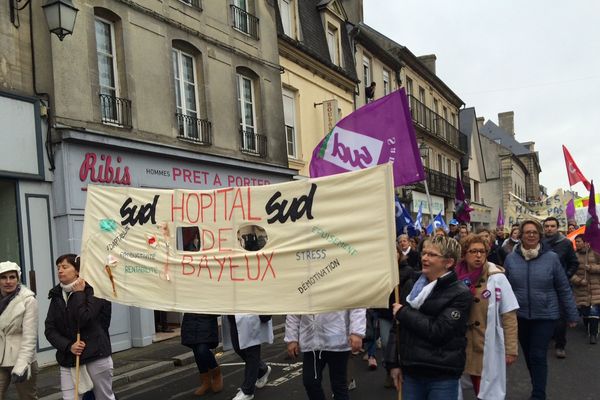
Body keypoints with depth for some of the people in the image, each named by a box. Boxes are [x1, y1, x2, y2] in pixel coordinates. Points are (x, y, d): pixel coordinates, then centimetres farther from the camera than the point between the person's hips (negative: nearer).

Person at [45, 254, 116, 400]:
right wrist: (68, 346, -12)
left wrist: (78, 293, -11)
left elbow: (83, 319, -21)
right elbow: (49, 329, 3)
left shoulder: (93, 290, -7)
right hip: (68, 360, 4)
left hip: (96, 356, -4)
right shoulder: (57, 295, 9)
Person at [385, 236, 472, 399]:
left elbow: (438, 332, -20)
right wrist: (393, 362, 5)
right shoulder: (415, 285, 7)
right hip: (411, 372, 5)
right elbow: (398, 326, 11)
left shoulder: (460, 293, -10)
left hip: (442, 377, -5)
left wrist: (403, 313, -12)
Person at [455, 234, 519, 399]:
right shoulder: (456, 278, -2)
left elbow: (509, 316, -8)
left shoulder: (497, 278, -10)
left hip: (489, 348, -3)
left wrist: (511, 349, -10)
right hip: (465, 347, 3)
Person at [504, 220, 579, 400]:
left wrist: (572, 315, 2)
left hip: (545, 315, -3)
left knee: (538, 356, -5)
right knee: (528, 356, 15)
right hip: (520, 315, 3)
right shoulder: (511, 258, -3)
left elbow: (563, 288, -2)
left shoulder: (551, 257, -8)